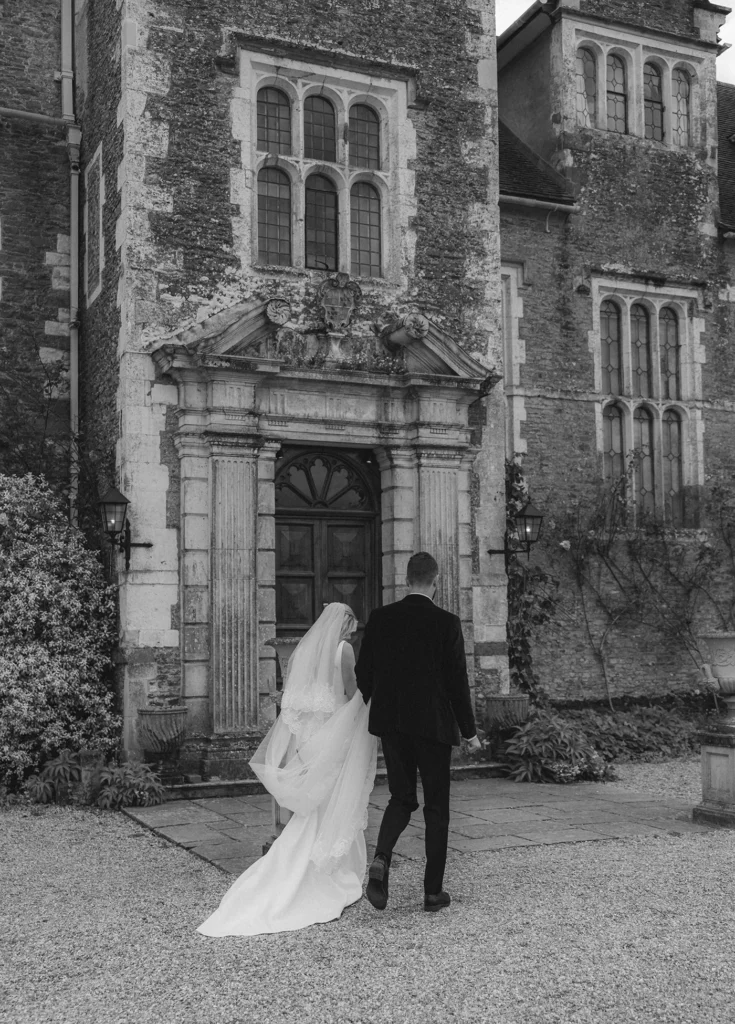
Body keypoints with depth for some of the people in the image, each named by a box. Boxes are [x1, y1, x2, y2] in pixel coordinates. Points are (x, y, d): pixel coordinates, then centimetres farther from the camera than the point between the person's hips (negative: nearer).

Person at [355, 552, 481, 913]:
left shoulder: (380, 618, 0)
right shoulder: (446, 623, -10)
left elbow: (363, 675, 4)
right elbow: (457, 681, -8)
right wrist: (469, 732, 1)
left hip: (390, 723, 3)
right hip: (433, 725, -3)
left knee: (401, 798, 17)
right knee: (436, 807, 10)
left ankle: (380, 860, -8)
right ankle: (433, 891, 14)